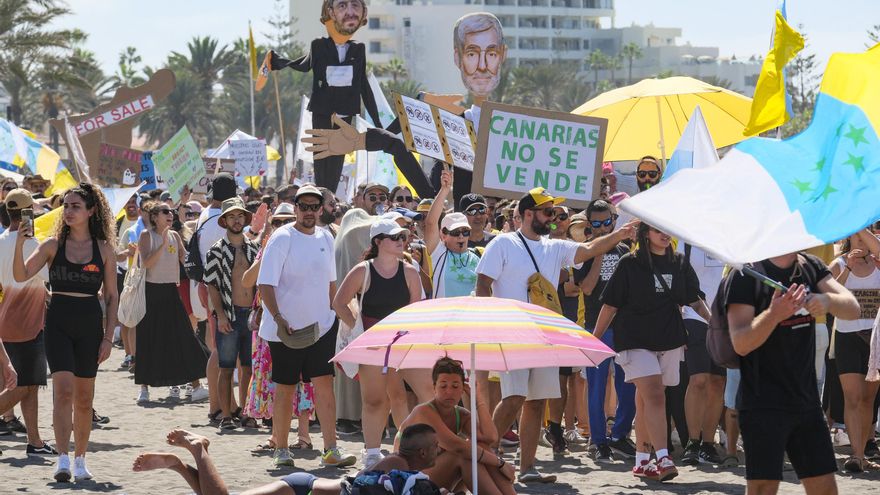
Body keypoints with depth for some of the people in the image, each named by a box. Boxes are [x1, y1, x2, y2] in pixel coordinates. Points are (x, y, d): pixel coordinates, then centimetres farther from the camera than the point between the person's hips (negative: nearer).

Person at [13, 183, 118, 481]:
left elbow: (111, 296, 6)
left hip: (90, 325, 1)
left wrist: (108, 337, 0)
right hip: (58, 322, -1)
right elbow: (21, 276, -7)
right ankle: (62, 459, -20)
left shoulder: (104, 249, 3)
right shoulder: (53, 245, 2)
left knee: (84, 398, 8)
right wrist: (19, 244, -22)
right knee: (64, 390, -16)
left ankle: (80, 459, 21)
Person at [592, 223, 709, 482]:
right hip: (636, 341, -4)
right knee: (654, 396, -18)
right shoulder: (630, 264, -3)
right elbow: (610, 305, -1)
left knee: (645, 400, 10)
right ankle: (663, 459, -26)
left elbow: (695, 300, 13)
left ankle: (642, 462, 17)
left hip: (669, 341, 4)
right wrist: (594, 338, -3)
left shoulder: (679, 263, 9)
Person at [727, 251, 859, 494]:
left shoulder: (811, 267, 9)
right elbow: (741, 344, -17)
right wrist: (773, 314, -34)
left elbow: (853, 309, -1)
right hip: (762, 404, -7)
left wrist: (827, 300, -23)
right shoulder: (747, 274, -11)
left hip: (806, 400, 7)